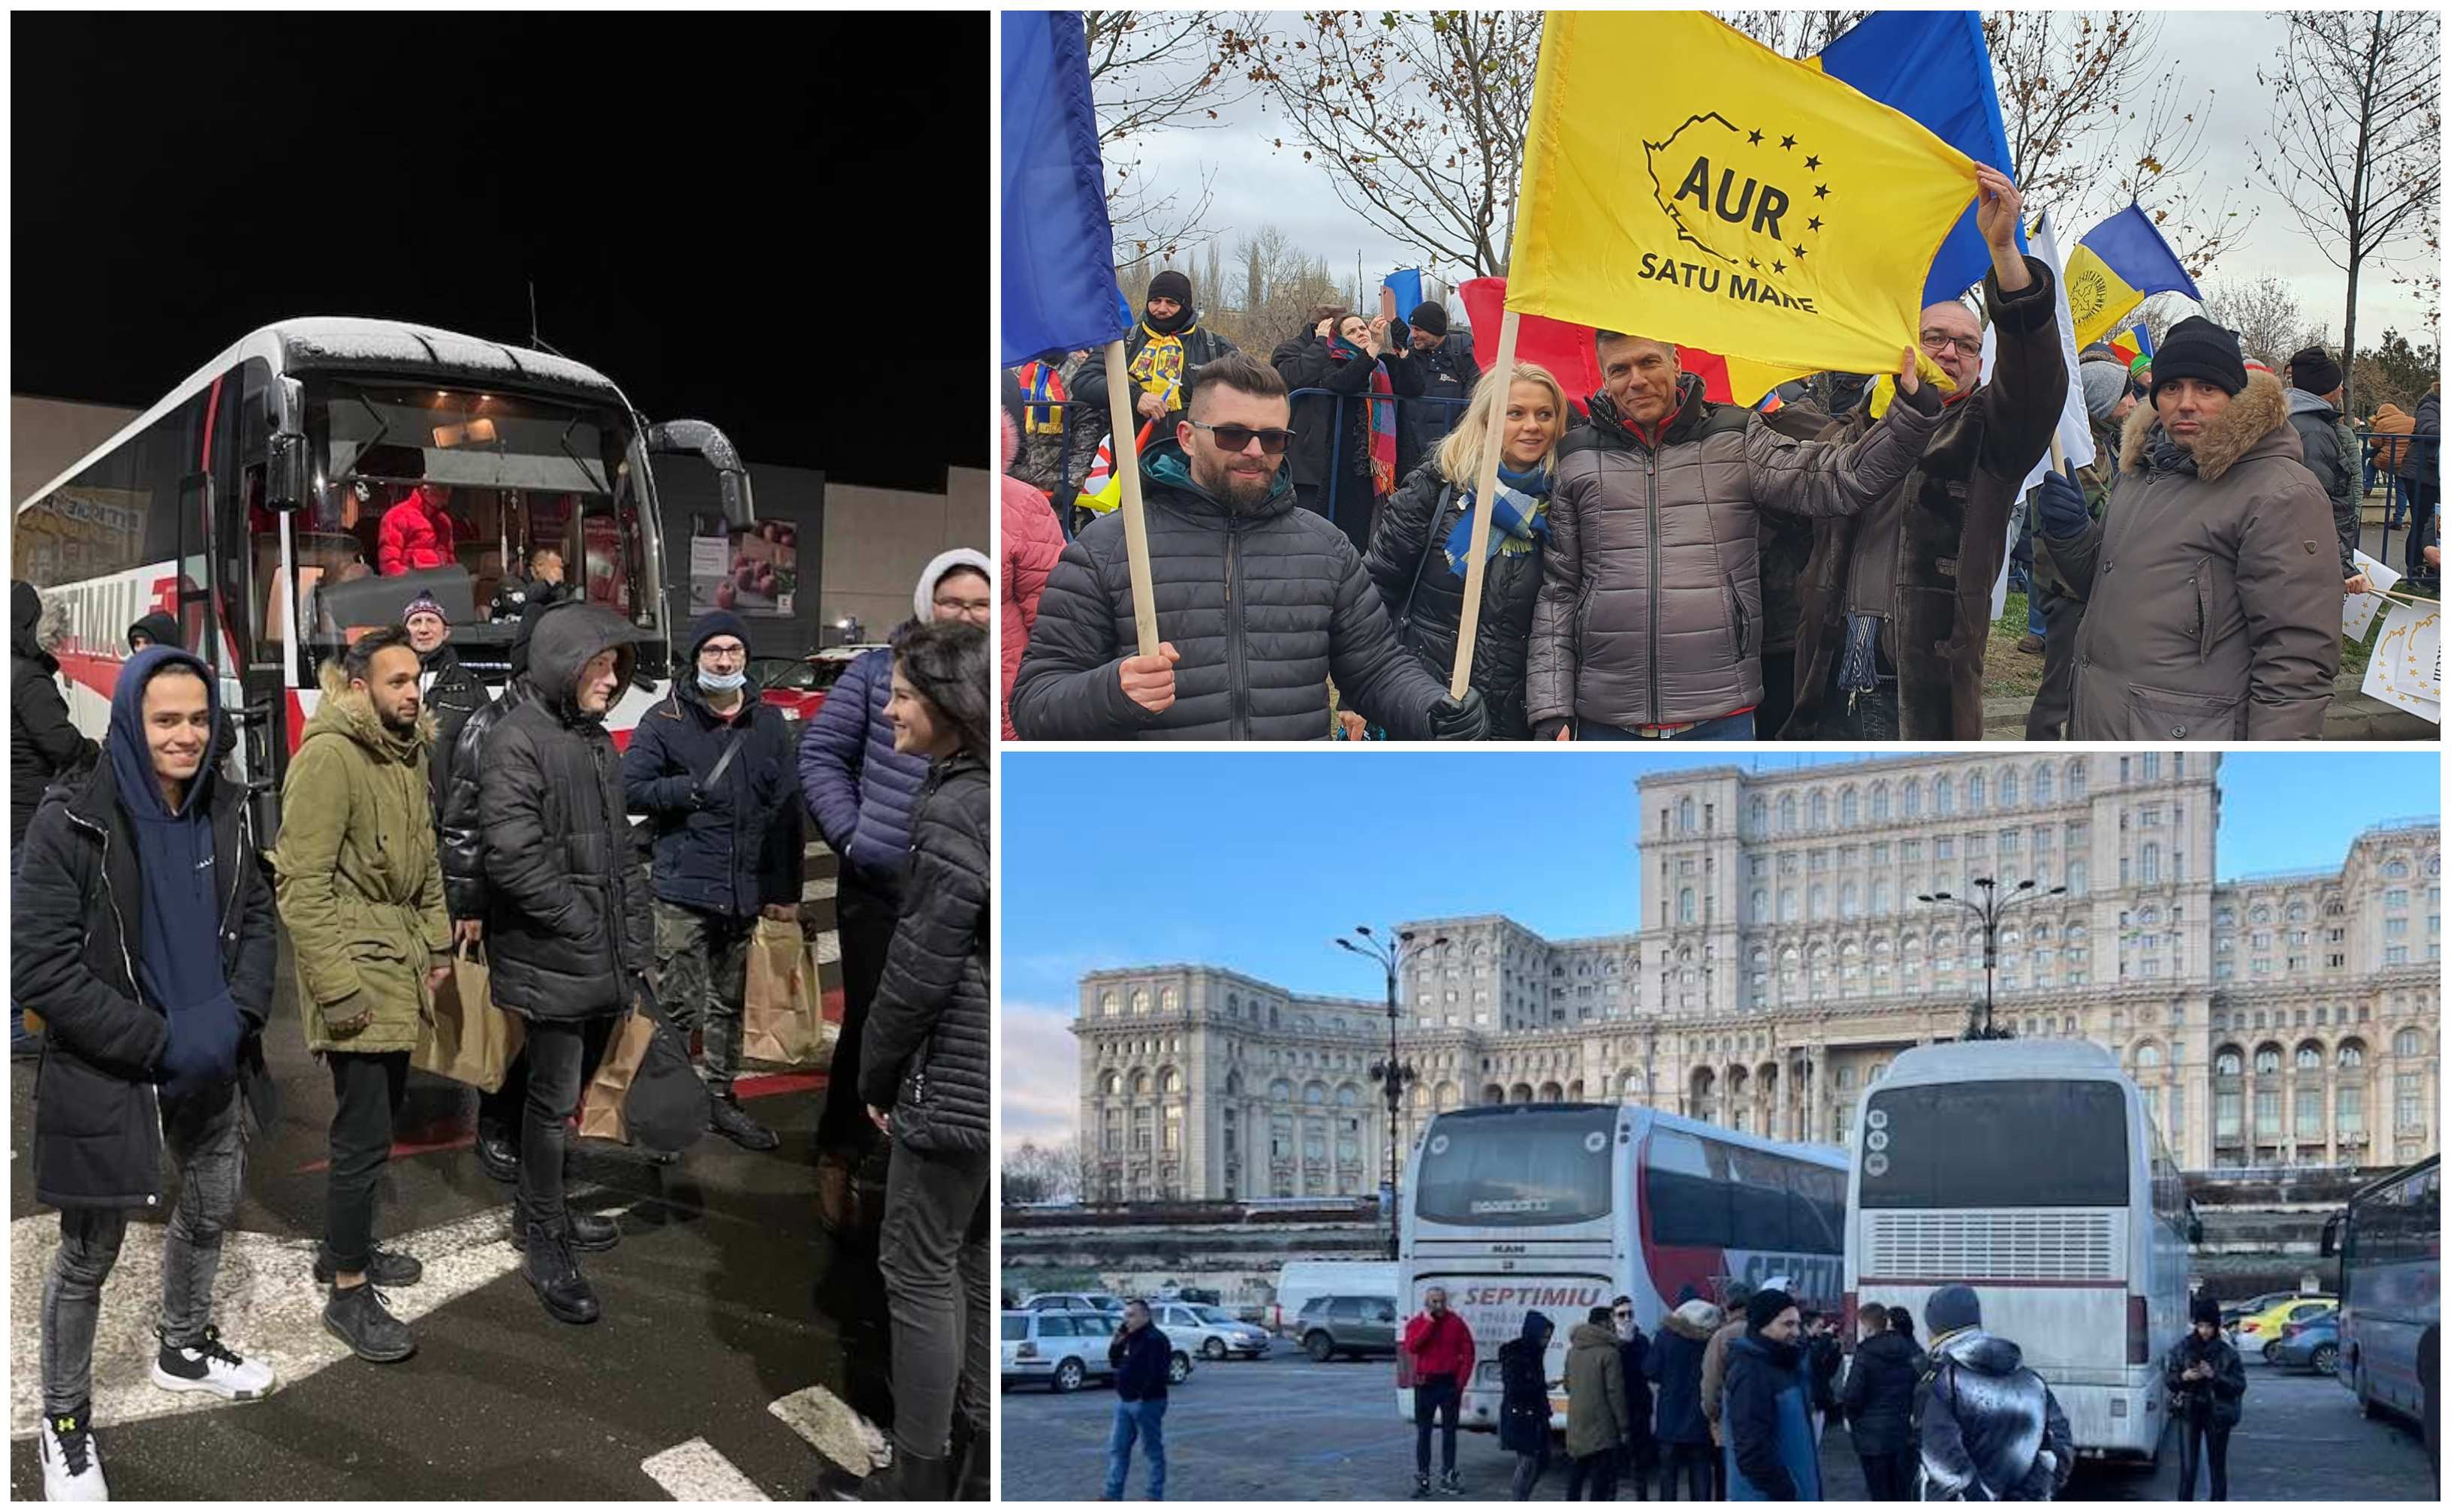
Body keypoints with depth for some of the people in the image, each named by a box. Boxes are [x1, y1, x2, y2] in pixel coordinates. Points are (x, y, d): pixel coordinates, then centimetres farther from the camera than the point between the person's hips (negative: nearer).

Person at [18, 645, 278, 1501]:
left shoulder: (223, 811, -1)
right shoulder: (72, 820, -18)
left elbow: (255, 918, 8)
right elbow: (39, 969, -19)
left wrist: (237, 1015, -10)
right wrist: (157, 1041, -22)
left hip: (208, 1065, 6)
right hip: (103, 1074, -6)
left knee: (211, 1211, 22)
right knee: (89, 1255, 5)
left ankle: (184, 1349, 48)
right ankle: (64, 1423, 23)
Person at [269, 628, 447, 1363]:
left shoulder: (408, 751, 10)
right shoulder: (328, 757, -18)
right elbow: (302, 883, -20)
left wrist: (437, 942, 14)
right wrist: (336, 989, -21)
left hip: (402, 962, 9)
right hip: (357, 969, -9)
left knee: (380, 1111, 20)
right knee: (364, 1132, -6)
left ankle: (348, 1246, 36)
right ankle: (348, 1292, 5)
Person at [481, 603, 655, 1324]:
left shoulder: (596, 742, 14)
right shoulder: (517, 743, -13)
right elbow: (514, 859, -20)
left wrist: (634, 951, 11)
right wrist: (585, 925, -15)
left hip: (602, 962, 8)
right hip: (552, 963, -8)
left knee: (569, 1091, 17)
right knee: (554, 1097, 0)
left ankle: (541, 1208, 33)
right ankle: (544, 1241, 12)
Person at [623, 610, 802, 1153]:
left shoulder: (769, 724, 10)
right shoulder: (666, 720, -1)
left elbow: (786, 813, 12)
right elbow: (630, 788, -5)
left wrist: (786, 892, 10)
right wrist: (694, 789, -16)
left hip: (745, 893, 4)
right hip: (683, 888, -4)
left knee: (731, 1004, 13)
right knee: (679, 1007, -7)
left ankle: (720, 1098, 26)